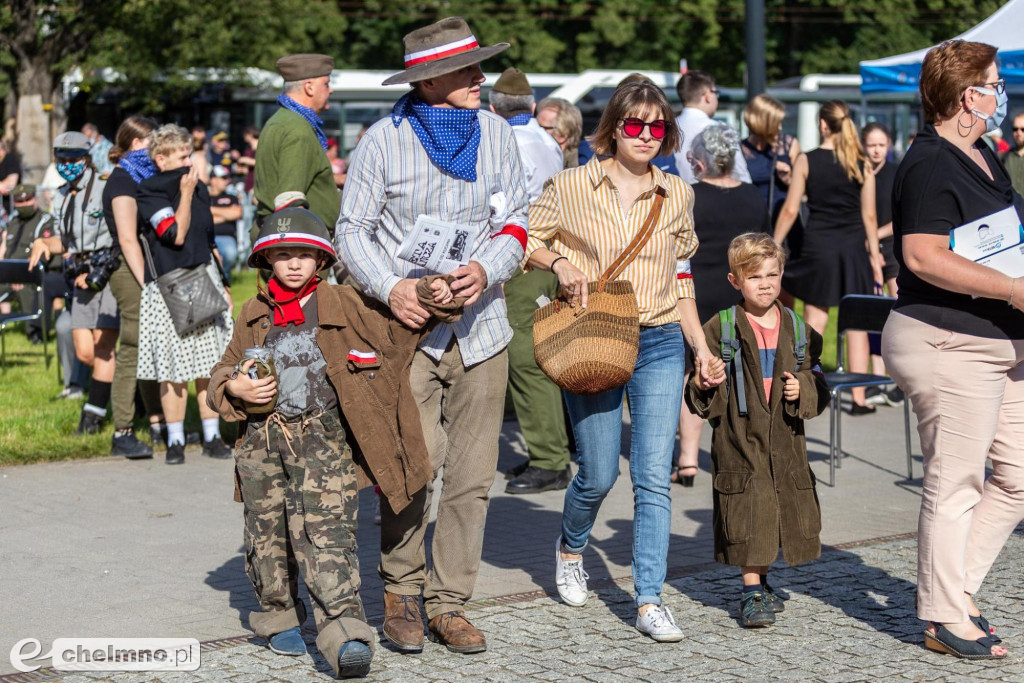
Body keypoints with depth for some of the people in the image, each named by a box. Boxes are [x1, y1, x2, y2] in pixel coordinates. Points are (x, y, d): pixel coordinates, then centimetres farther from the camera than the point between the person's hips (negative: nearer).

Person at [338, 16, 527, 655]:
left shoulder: (496, 133, 8)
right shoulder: (383, 140, -1)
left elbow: (517, 219, 8)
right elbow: (354, 229, 2)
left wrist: (486, 269, -13)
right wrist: (389, 287, -15)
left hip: (479, 324, 3)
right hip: (407, 324, -3)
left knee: (472, 472, 3)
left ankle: (450, 602, 14)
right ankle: (402, 591, 11)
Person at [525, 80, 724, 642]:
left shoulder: (676, 195, 7)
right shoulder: (572, 186, -2)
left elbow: (680, 278, 15)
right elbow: (526, 238, 7)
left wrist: (701, 348, 11)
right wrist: (561, 263, -13)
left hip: (659, 344, 2)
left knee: (654, 477, -5)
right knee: (599, 474, 4)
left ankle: (649, 601, 0)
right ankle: (569, 549, 36)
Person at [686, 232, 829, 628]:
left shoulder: (797, 329, 7)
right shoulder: (721, 329, -2)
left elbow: (818, 382, 12)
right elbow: (702, 398, 2)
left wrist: (804, 391, -9)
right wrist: (702, 386, -19)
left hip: (785, 442, 3)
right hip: (739, 438, -3)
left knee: (785, 510, 9)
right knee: (746, 511, -5)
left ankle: (761, 580, 29)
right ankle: (752, 593, 6)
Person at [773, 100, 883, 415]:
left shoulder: (806, 161, -3)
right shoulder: (862, 165, 0)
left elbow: (790, 209, -2)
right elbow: (869, 215, 2)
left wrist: (774, 245, 7)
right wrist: (875, 254, 11)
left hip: (818, 246, -1)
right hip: (853, 247, 1)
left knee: (815, 324, 3)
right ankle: (859, 398, 8)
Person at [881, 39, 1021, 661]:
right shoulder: (931, 165, -15)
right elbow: (924, 256, -24)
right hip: (949, 344, -10)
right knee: (955, 483, -2)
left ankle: (954, 587, 21)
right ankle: (945, 620, 9)